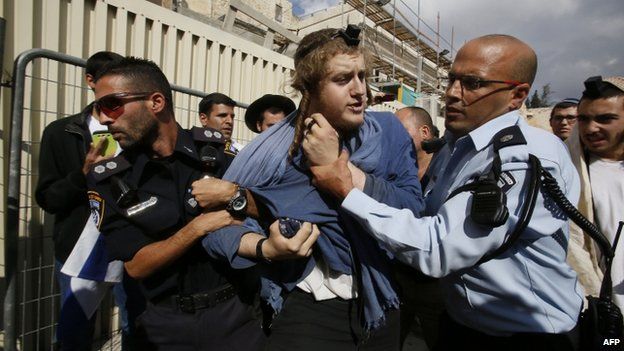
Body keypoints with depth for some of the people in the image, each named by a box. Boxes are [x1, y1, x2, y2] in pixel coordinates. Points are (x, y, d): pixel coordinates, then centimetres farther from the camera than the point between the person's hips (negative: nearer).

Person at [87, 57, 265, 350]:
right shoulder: (108, 181, -7)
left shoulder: (220, 149, -8)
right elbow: (136, 266, -10)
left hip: (234, 312, 0)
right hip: (165, 323, 1)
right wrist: (199, 226, -21)